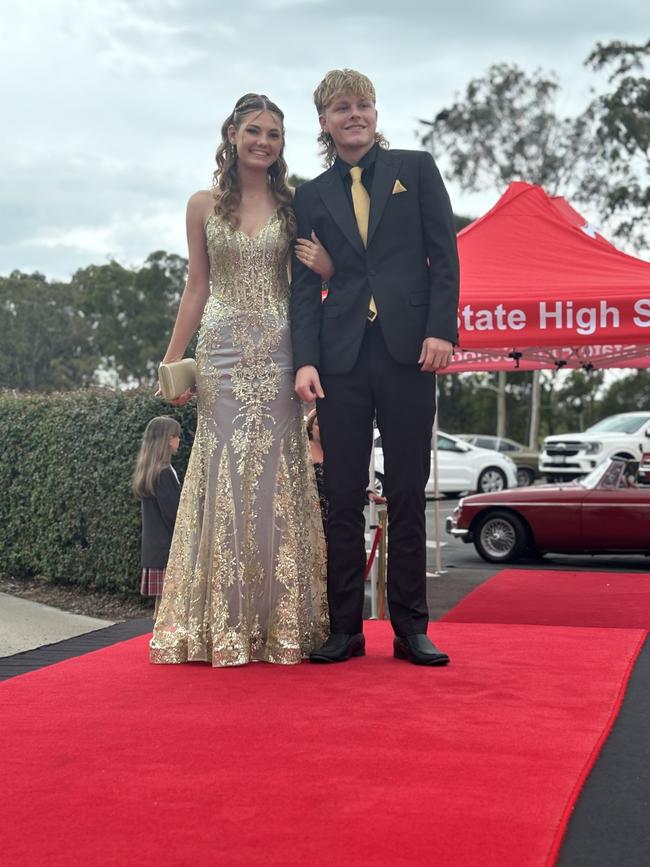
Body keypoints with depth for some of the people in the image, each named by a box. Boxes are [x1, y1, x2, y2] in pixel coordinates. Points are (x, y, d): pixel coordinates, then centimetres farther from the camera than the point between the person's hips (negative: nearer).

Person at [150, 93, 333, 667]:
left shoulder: (293, 206, 9)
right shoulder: (204, 206, 9)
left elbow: (310, 278, 15)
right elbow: (197, 286, 10)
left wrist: (326, 265, -6)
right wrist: (173, 359, 5)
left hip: (278, 353, 0)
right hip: (223, 351, 0)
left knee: (276, 476, -1)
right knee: (225, 474, -3)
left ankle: (279, 621, 6)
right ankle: (223, 624, 3)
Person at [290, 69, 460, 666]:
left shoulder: (416, 169, 10)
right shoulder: (311, 196, 14)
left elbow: (445, 255, 4)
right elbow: (305, 286, 10)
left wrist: (440, 330, -8)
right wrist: (305, 360, -2)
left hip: (408, 350, -1)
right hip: (342, 358, 2)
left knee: (407, 494, 3)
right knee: (343, 497, 2)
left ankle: (411, 627, 10)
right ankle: (345, 628, 9)